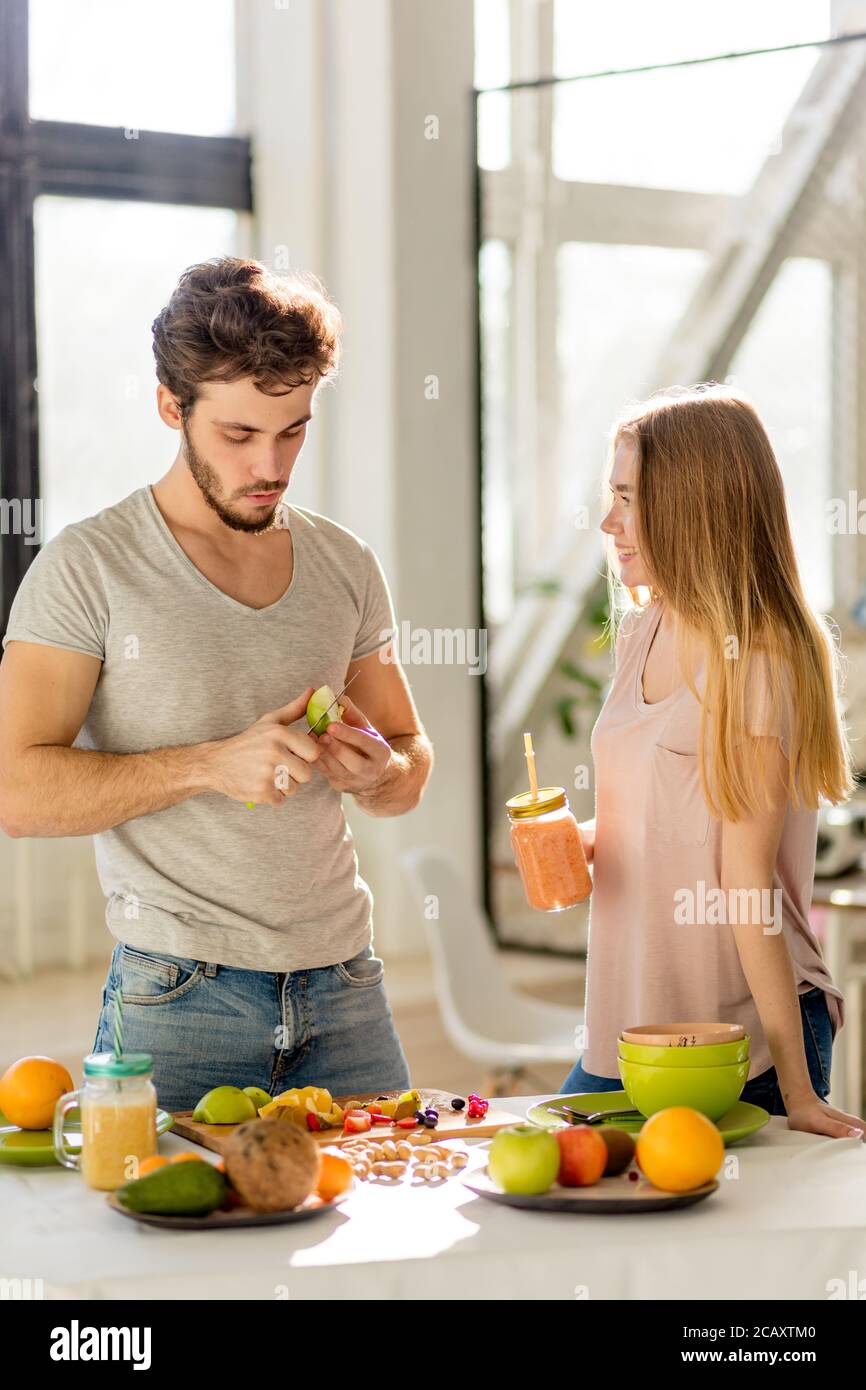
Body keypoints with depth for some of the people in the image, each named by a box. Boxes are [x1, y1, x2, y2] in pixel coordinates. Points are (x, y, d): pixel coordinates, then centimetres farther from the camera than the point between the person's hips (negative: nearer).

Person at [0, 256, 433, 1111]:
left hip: (343, 990, 4)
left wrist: (381, 771, -4)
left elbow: (412, 755, 20)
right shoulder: (89, 568, -5)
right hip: (177, 1001, -4)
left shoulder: (346, 568, 10)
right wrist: (212, 764, -21)